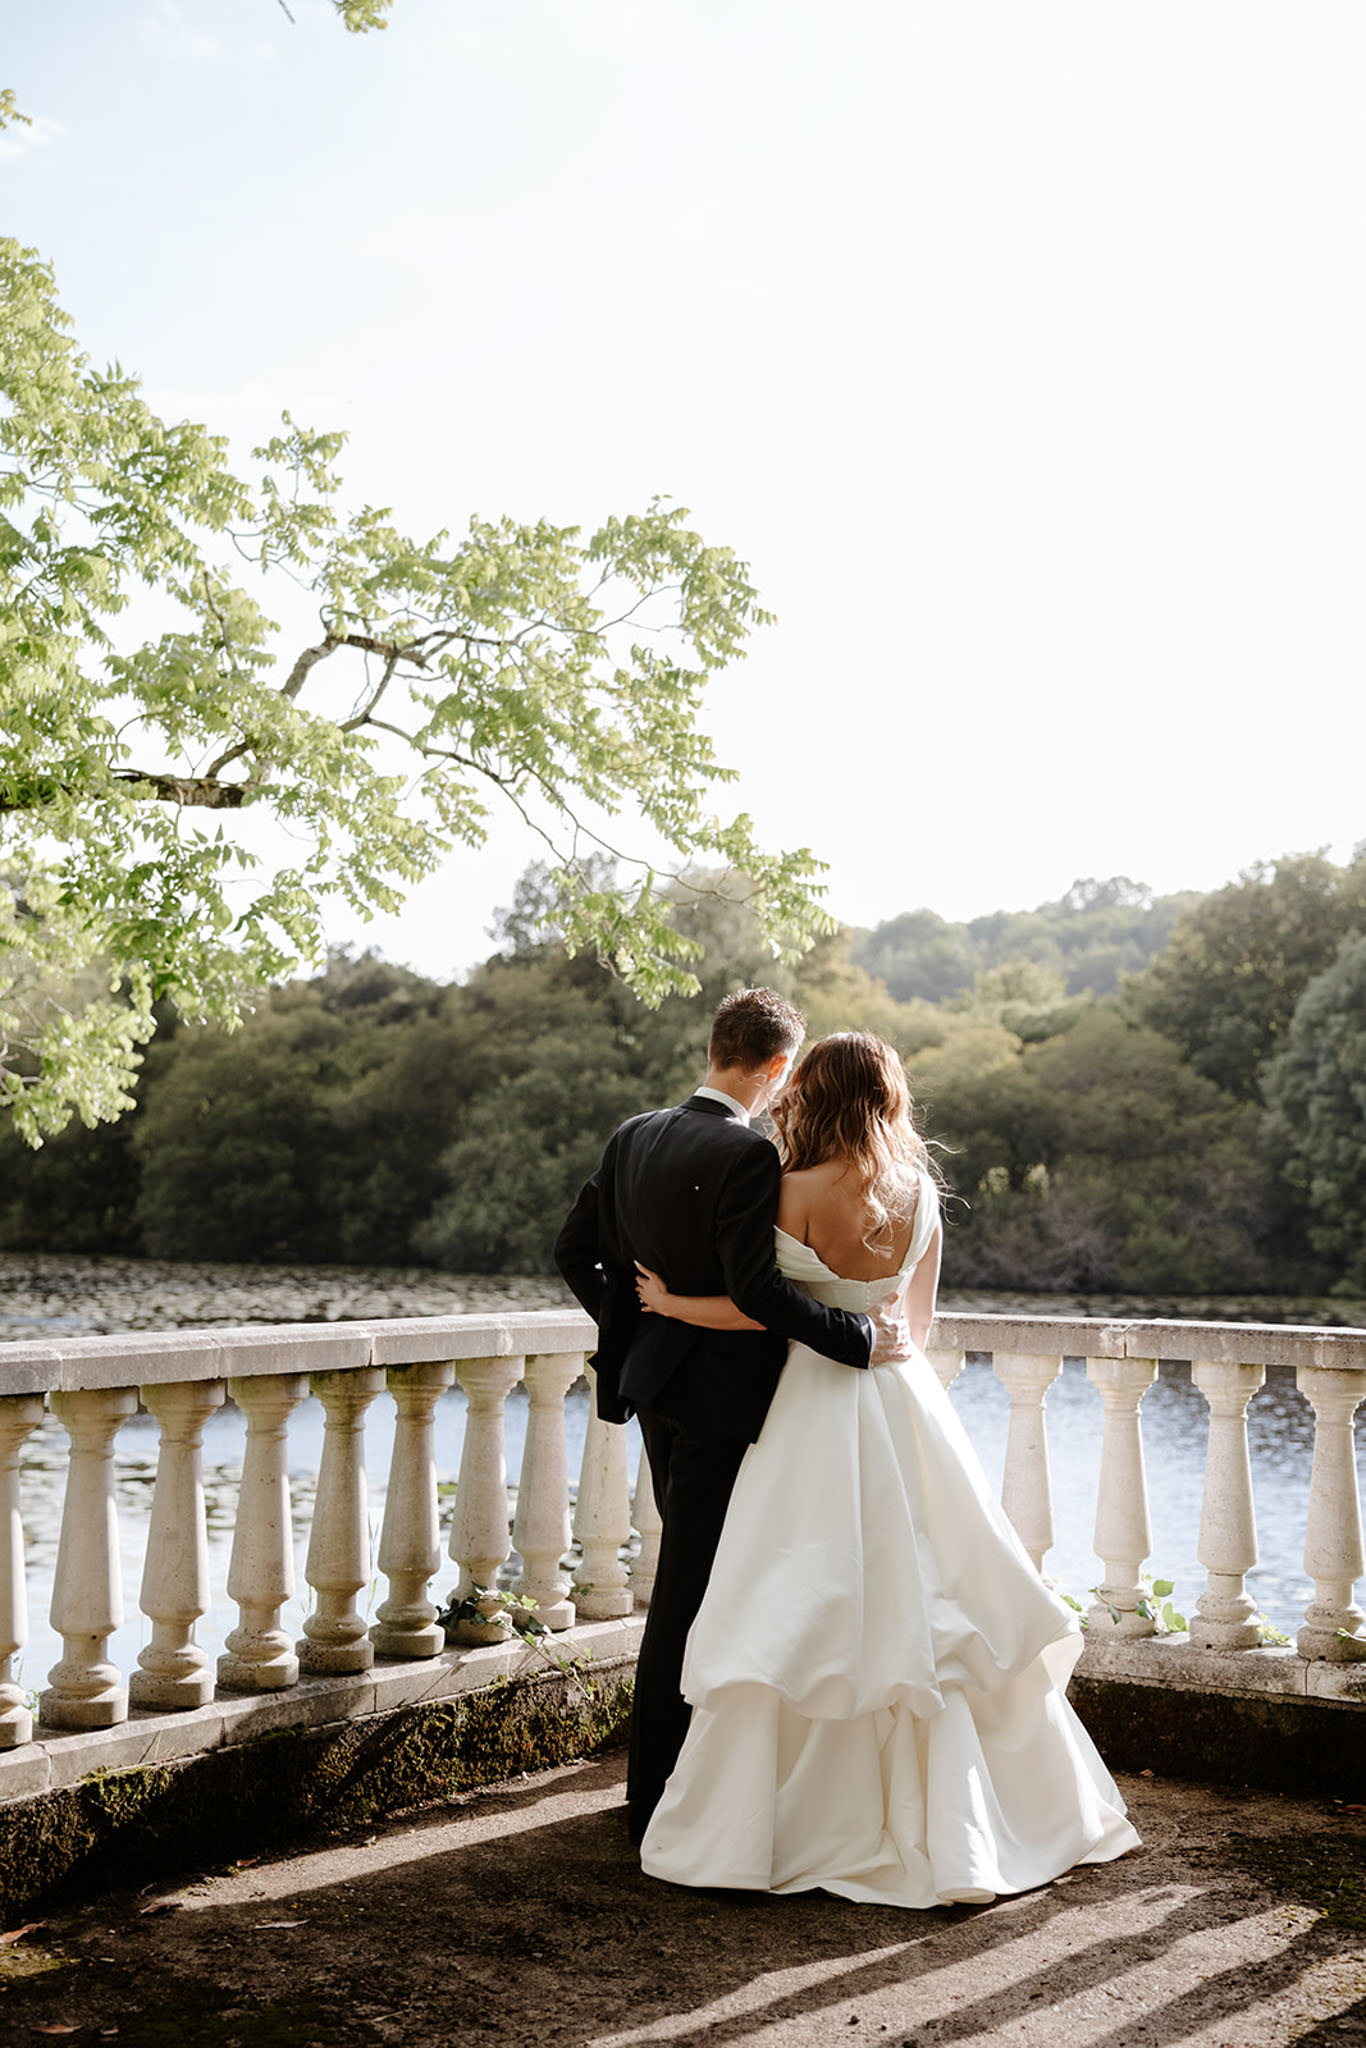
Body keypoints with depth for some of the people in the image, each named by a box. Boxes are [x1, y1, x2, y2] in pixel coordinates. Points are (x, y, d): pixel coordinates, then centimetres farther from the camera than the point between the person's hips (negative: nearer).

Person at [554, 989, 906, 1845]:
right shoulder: (748, 1155, -21)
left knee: (698, 1581, 22)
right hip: (716, 1398, -9)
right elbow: (758, 1288, -29)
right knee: (688, 1595, 1)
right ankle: (660, 1801, 11)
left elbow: (576, 1249, 10)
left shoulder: (635, 1137, 4)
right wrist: (860, 1334, -22)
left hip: (659, 1388, 9)